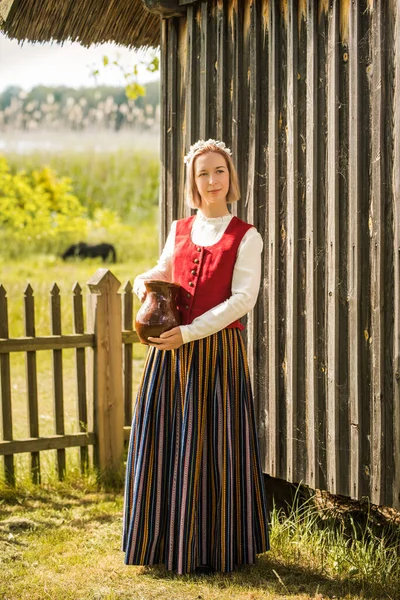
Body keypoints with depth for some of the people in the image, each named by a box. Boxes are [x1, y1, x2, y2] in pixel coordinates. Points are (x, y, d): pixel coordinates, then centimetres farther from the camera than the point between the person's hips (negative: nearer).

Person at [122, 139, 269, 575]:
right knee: (163, 444, 5)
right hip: (169, 349, 4)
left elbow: (243, 299, -11)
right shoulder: (179, 230, 12)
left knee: (210, 445, -1)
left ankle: (212, 547, 11)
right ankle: (165, 539, 17)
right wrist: (144, 281, 4)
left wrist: (189, 333, -19)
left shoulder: (245, 237, -1)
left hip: (218, 351, -4)